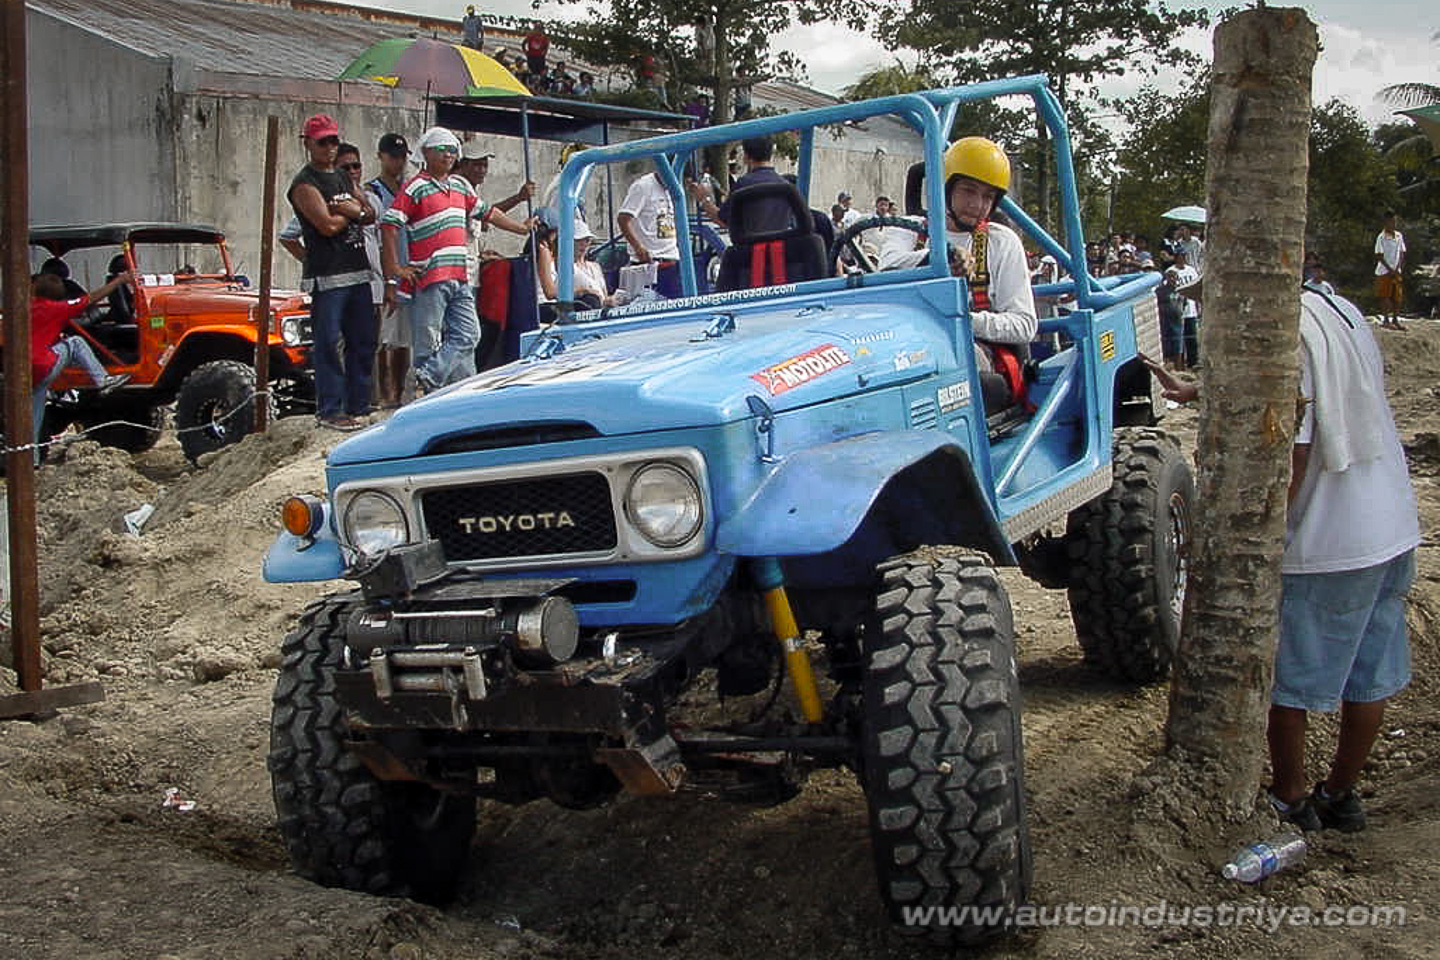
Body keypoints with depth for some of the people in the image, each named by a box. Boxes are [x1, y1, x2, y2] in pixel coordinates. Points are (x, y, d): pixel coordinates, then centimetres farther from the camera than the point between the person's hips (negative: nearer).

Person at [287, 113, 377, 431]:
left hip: (358, 272, 8)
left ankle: (357, 406, 18)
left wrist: (352, 208, -8)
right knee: (327, 344, -6)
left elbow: (371, 215, 12)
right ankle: (330, 410, -2)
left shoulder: (344, 179, 20)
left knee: (363, 341, 10)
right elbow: (327, 225, -16)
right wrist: (353, 212, 0)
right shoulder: (305, 184, -5)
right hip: (326, 276, -8)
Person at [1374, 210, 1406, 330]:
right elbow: (1379, 256, -11)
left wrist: (1398, 269, -3)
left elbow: (1402, 254, 9)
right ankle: (1385, 320, 4)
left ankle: (1395, 319, 12)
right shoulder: (1381, 237, -9)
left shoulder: (1399, 236, 7)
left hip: (1397, 271, 5)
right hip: (1384, 271, -5)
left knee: (1397, 296, 5)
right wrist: (1390, 269, -14)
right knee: (1385, 296, -1)